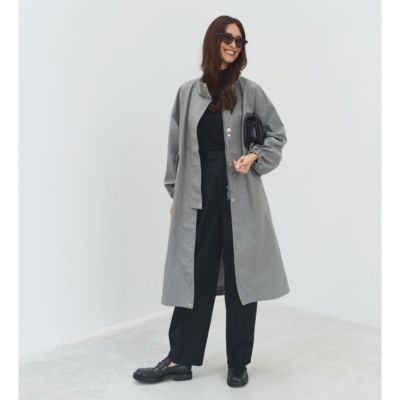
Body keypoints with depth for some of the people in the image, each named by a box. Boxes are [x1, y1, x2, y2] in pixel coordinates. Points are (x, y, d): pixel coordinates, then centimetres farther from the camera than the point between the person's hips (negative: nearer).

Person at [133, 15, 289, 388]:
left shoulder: (249, 91, 2)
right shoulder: (188, 92, 6)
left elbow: (277, 134, 9)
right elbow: (176, 147, 10)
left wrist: (255, 157, -10)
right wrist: (175, 194, 10)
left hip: (240, 198, -1)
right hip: (198, 198, 1)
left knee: (240, 276, 4)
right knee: (193, 275, 5)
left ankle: (238, 363, 17)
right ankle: (180, 359, 16)